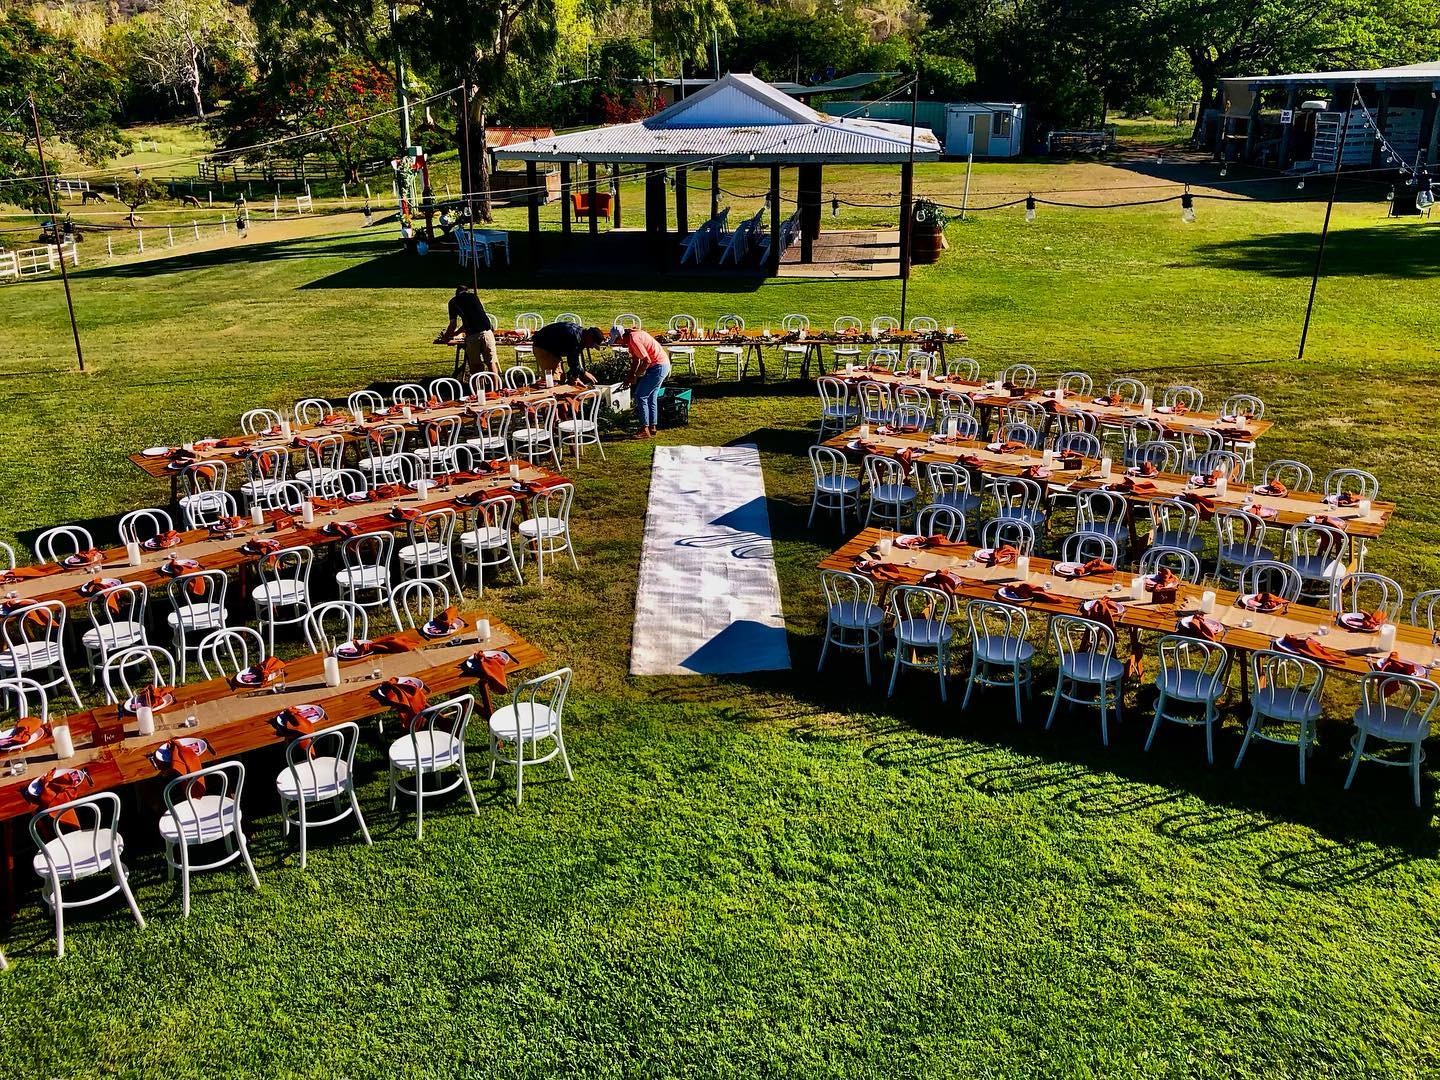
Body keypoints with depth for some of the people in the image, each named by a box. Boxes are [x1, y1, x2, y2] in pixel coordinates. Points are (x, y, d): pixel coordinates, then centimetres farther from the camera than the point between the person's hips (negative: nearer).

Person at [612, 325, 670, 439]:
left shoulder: (634, 339, -21)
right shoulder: (632, 337, 11)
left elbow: (646, 361, -23)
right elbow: (636, 360, 18)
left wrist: (635, 376, -13)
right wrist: (630, 376, 11)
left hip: (658, 367, -10)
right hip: (663, 365, 10)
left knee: (640, 396, -5)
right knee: (651, 396, 17)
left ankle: (645, 429, -3)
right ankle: (653, 427, 23)